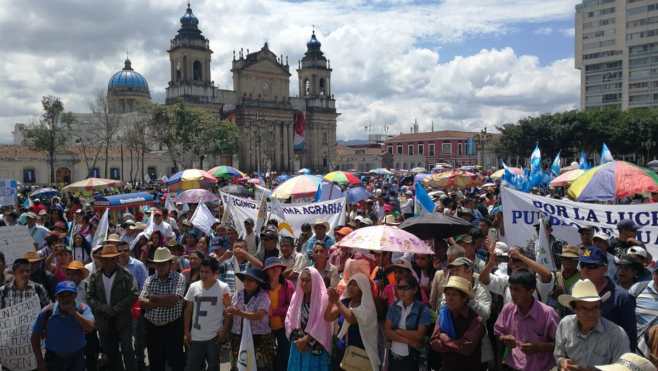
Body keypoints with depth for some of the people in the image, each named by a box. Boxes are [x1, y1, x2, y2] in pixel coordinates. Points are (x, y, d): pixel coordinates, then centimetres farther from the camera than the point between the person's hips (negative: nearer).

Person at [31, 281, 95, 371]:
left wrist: (74, 313, -34)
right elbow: (35, 336, -3)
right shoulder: (48, 312, -13)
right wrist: (40, 361, -4)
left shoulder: (83, 309, -14)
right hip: (53, 358, 0)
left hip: (76, 358, 0)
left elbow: (90, 327, -30)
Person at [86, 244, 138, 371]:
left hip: (123, 320, -3)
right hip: (104, 320, 3)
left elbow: (133, 294, -10)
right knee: (110, 351, 13)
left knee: (127, 350, -4)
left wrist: (116, 309, -15)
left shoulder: (125, 275, -6)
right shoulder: (95, 277, 3)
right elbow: (90, 297, 0)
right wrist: (104, 309, -13)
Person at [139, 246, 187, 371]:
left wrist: (154, 298, -8)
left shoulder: (179, 278, -7)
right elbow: (142, 302, -5)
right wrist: (165, 302, -15)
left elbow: (174, 299, -20)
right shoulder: (149, 280, 6)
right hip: (152, 327, 4)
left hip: (172, 327, -4)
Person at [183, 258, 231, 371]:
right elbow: (188, 310, 7)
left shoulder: (223, 288, -9)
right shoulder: (193, 286, 1)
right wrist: (186, 331, 4)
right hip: (195, 336, 3)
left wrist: (224, 330, -10)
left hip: (214, 336, -3)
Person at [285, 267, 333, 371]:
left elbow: (320, 325, -15)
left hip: (316, 348, -5)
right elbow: (289, 320, 0)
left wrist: (305, 340, -15)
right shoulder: (296, 296, 5)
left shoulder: (323, 298, -11)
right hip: (298, 346, 5)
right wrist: (297, 339, -11)